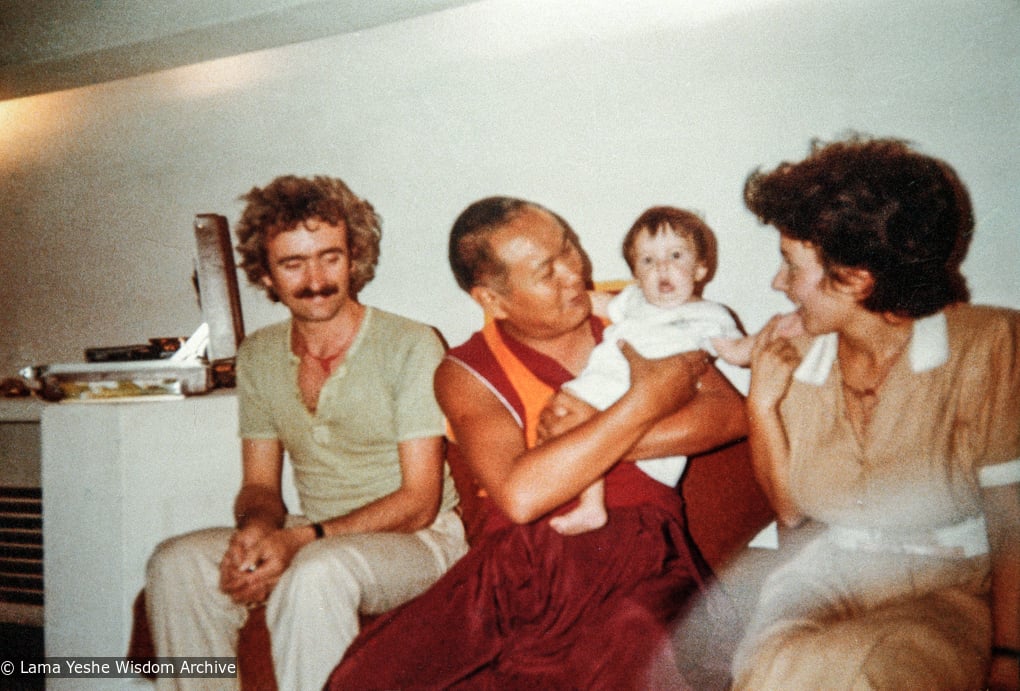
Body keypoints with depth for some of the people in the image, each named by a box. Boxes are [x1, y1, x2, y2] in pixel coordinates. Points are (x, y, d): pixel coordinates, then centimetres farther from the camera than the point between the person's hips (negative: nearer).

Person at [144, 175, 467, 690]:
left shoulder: (410, 346, -11)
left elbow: (419, 503, -13)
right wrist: (256, 526, -14)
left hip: (417, 540, -5)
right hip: (313, 540, 5)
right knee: (177, 563, -17)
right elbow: (260, 483, 11)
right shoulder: (259, 356, 7)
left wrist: (302, 539, -24)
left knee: (316, 573, -35)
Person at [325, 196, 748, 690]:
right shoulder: (466, 373, 0)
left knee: (633, 647, -35)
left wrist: (595, 433, -11)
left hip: (637, 552, 0)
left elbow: (732, 413, -1)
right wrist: (646, 401, -13)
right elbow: (520, 496, -18)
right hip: (516, 561, 1)